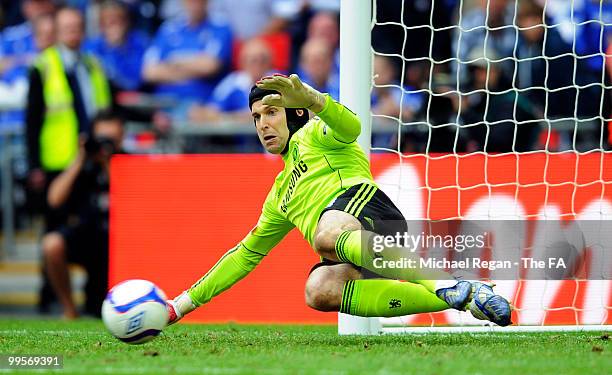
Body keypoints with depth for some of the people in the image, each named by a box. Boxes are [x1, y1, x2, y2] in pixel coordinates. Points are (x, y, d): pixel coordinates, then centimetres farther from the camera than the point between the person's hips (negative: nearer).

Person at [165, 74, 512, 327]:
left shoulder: (312, 134, 19)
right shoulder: (281, 195, 40)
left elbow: (350, 128, -6)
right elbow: (246, 254, 45)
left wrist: (310, 98, -28)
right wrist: (183, 304, 41)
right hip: (350, 255, 6)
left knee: (326, 235, -41)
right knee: (319, 290, -32)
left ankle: (440, 283, -45)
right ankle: (457, 298, -33)